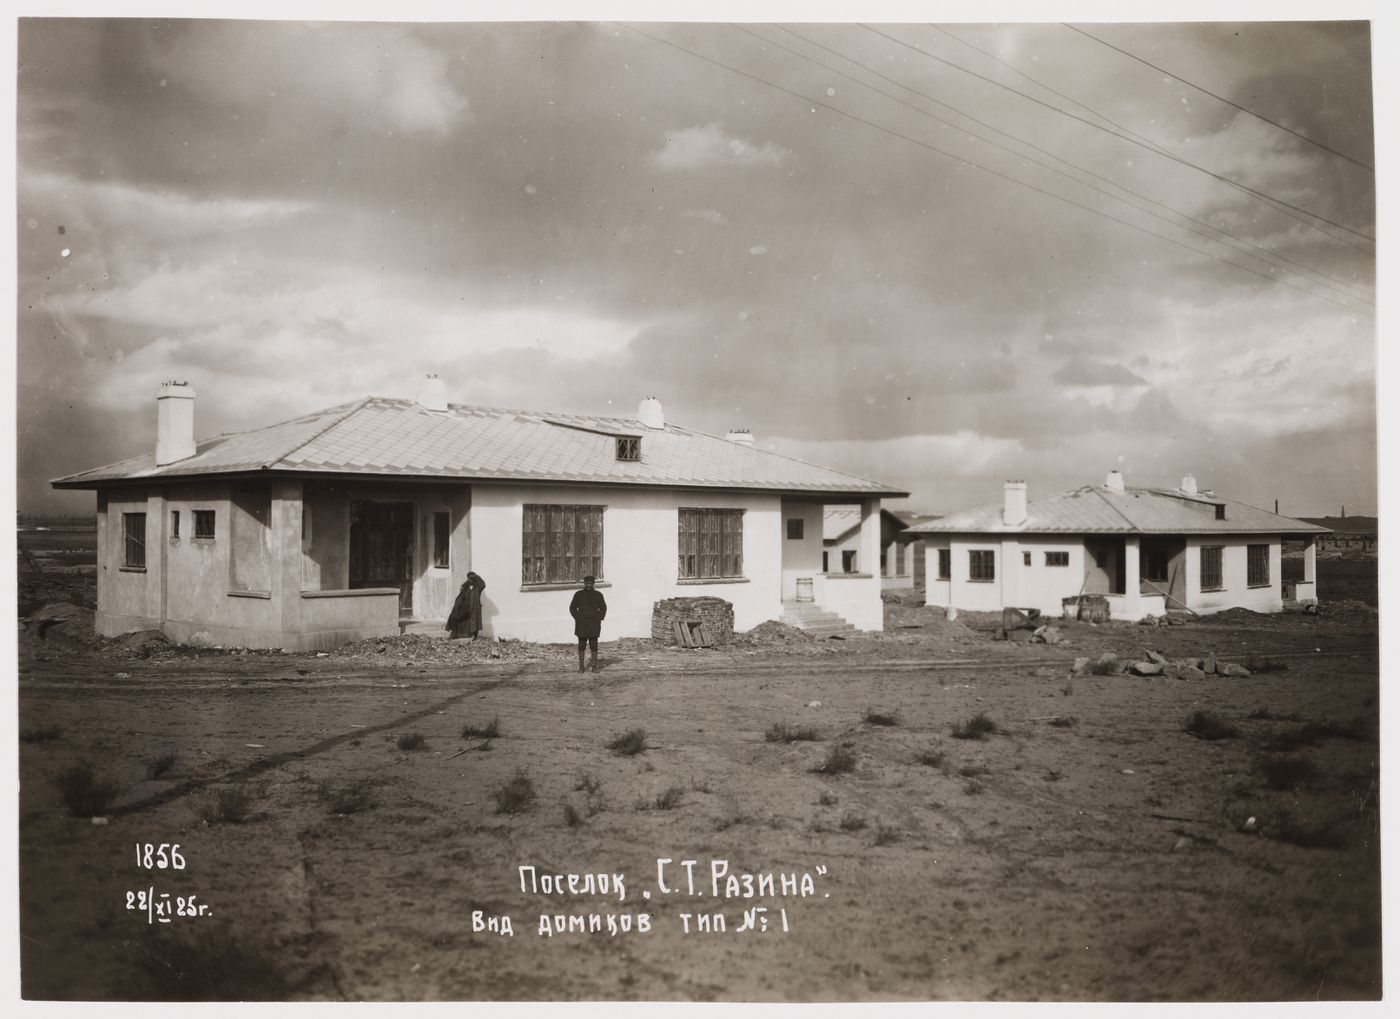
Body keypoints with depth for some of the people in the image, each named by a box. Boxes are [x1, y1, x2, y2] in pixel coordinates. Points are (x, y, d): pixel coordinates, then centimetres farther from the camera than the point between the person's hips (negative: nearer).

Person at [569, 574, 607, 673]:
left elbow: (603, 608, 5)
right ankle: (581, 666, 9)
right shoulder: (578, 594, -1)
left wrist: (599, 620, -4)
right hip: (582, 624, 0)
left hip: (594, 624, 0)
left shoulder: (598, 595, -1)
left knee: (594, 645, 0)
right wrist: (577, 619, -5)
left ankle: (595, 666, 9)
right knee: (581, 644, 2)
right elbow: (572, 608, 3)